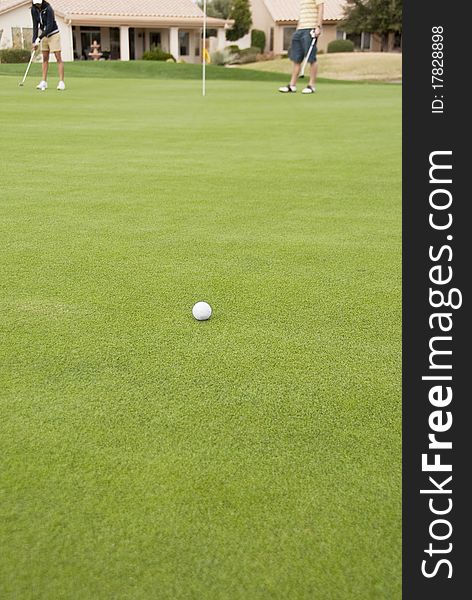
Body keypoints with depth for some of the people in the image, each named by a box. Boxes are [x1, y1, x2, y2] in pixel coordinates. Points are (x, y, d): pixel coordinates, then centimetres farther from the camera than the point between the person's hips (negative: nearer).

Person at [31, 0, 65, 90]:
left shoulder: (48, 9, -23)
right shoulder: (33, 9, -5)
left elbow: (49, 26, -25)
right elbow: (35, 25, -2)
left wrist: (39, 38, -25)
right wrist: (34, 41, -8)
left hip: (53, 34, -6)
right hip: (44, 35, 6)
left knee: (58, 58, -9)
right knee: (45, 59, 7)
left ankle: (61, 82, -12)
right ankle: (44, 82, 9)